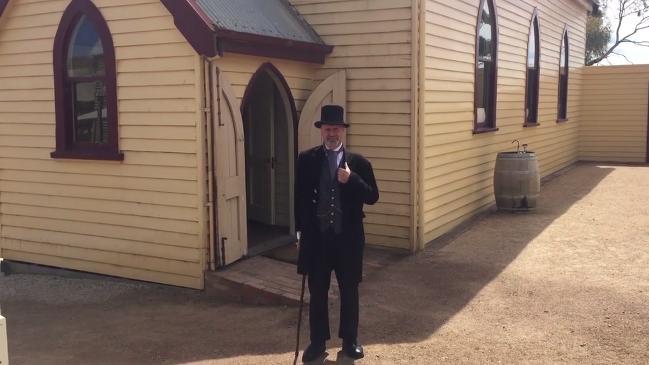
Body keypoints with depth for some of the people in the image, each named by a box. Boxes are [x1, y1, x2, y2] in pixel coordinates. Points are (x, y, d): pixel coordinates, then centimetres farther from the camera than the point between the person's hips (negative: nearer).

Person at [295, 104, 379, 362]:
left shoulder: (359, 162, 0)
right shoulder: (306, 160, 1)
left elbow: (372, 197, -2)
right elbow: (300, 197, 4)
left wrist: (352, 180, -18)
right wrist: (301, 230, -1)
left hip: (348, 237, 0)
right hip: (316, 236, 0)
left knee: (349, 292, 11)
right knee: (317, 293, 10)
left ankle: (350, 340, 27)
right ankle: (318, 341, 24)